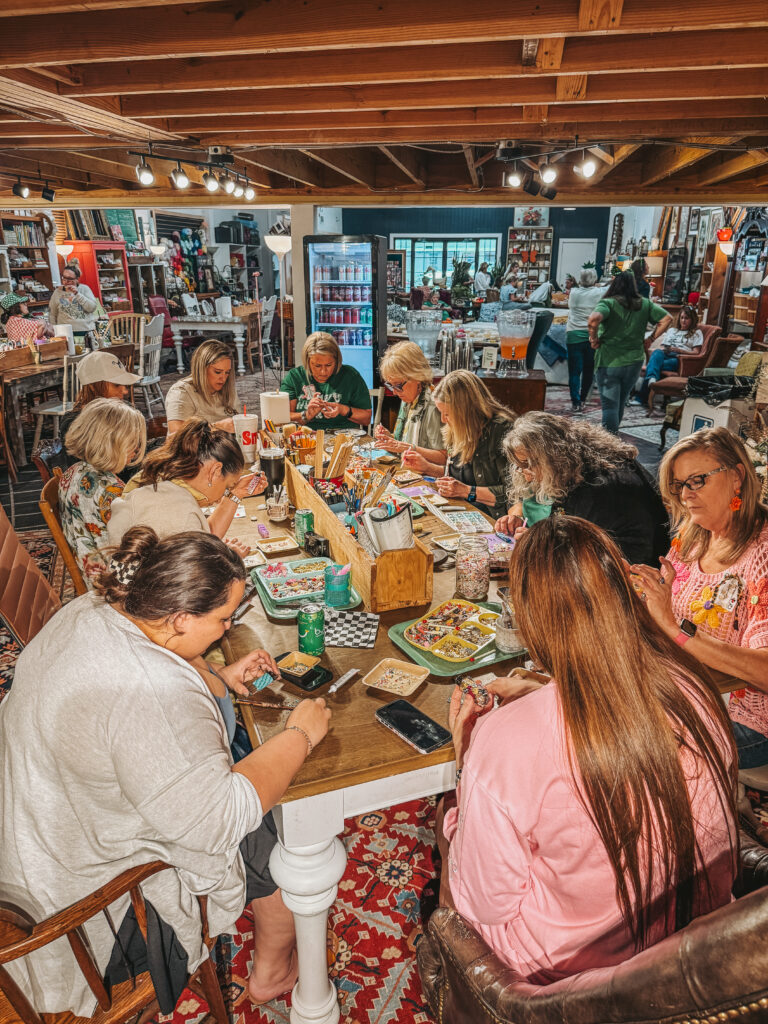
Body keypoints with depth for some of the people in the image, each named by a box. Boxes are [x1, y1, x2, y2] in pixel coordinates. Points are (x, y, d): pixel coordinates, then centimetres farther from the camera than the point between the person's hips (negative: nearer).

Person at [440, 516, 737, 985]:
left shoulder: (505, 742, -36)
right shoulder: (696, 691, -19)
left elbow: (487, 905, -20)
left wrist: (466, 760, -13)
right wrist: (534, 696, 11)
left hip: (565, 964, -4)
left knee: (449, 822, 23)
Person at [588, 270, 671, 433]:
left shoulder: (608, 303, -11)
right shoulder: (645, 304, 4)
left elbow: (594, 319, -30)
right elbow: (667, 319, 4)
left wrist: (594, 338, -14)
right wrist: (651, 339, 8)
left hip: (609, 363, -5)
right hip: (634, 362, 5)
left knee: (610, 405, -1)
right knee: (620, 403, 21)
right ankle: (612, 434, 36)